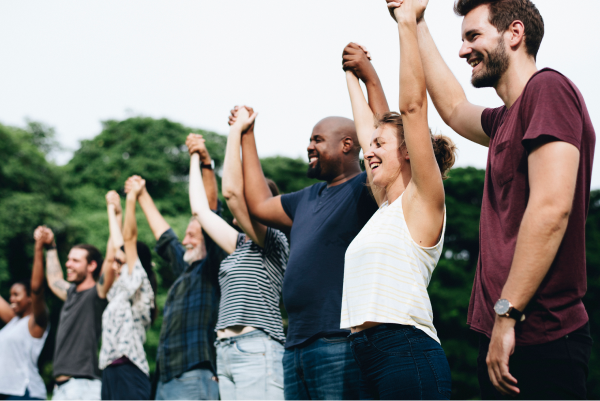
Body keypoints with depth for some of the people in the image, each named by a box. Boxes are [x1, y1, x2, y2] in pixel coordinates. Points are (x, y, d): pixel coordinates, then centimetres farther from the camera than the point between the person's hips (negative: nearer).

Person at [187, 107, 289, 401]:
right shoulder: (241, 245, 21)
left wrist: (236, 131, -7)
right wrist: (196, 158, 35)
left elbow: (232, 190, -13)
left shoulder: (273, 241, -2)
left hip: (258, 351, -9)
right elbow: (200, 209, 28)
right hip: (227, 352, 9)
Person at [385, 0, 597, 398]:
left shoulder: (548, 88, -10)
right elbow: (454, 108, 38)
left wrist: (506, 314, -21)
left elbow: (551, 208, -21)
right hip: (502, 335, 9)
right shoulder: (506, 119, 17)